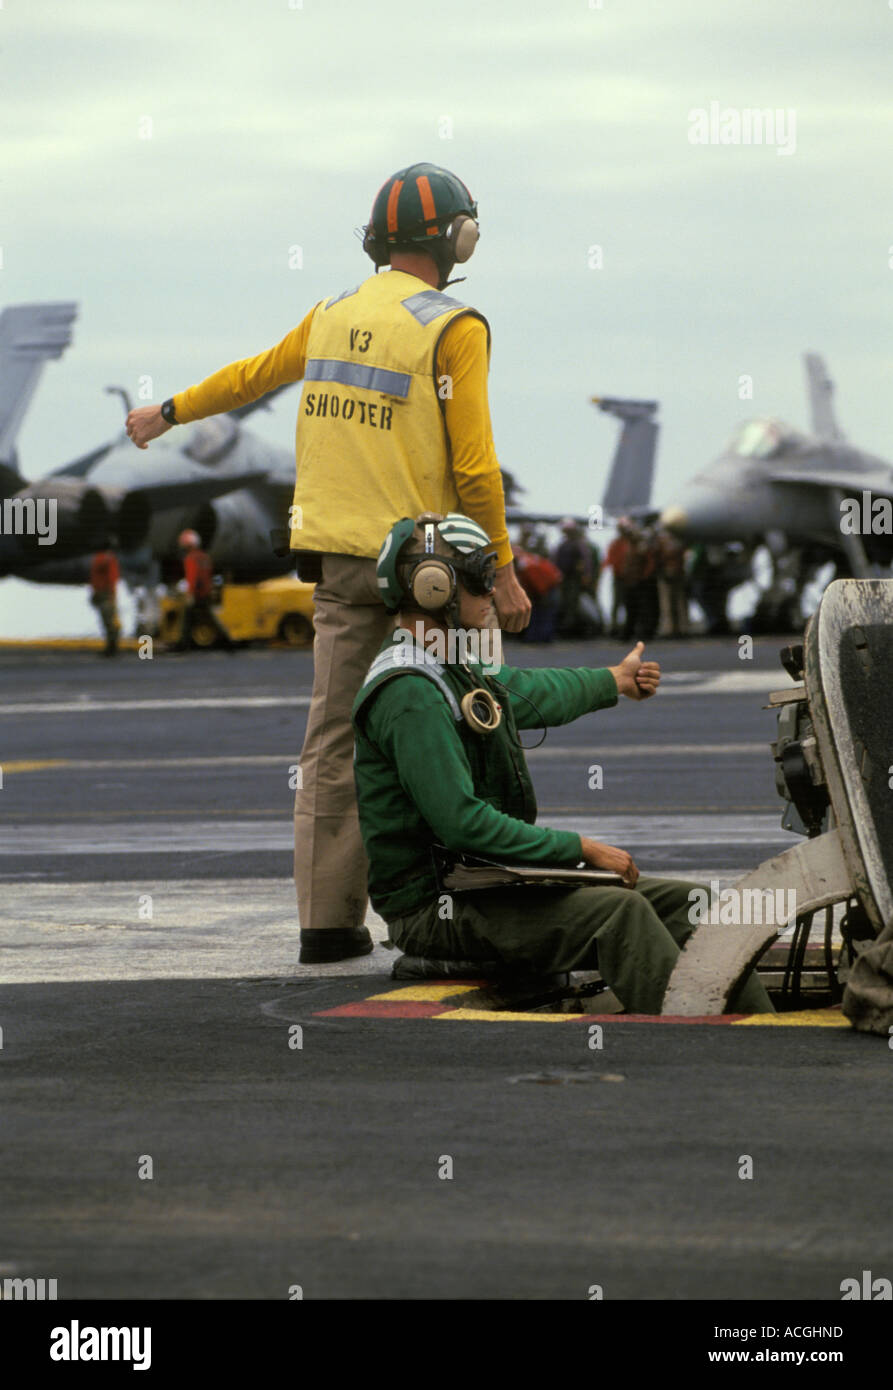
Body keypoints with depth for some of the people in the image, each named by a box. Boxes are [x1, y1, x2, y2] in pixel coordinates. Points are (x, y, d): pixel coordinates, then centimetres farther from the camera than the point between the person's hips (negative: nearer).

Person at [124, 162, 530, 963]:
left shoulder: (335, 315, 11)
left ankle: (329, 919, 1)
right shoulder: (455, 329, -8)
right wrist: (503, 571, -8)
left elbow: (253, 374, 26)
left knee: (334, 739, 3)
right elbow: (473, 462, -13)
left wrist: (169, 414, 43)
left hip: (340, 558, 6)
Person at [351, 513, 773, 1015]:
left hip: (483, 878, 10)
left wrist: (616, 680, 52)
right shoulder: (409, 694, -20)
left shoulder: (451, 670, 14)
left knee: (682, 902, 1)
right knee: (619, 913, -27)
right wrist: (580, 849, -21)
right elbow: (462, 823, -26)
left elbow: (531, 694, 36)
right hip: (437, 909, -10)